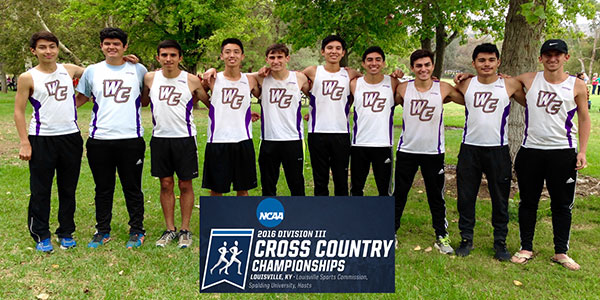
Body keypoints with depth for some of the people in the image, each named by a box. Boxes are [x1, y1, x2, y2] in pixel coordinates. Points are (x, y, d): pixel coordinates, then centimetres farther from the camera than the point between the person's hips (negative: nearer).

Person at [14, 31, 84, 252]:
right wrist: (24, 142, -9)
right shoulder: (27, 78, -2)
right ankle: (41, 236, 17)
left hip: (71, 137, 3)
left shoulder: (69, 70, 7)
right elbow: (19, 111, -1)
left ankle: (66, 232, 23)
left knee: (68, 188, 10)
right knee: (40, 190, 3)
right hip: (41, 140, -3)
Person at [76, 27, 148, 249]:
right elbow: (81, 98, 18)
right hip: (99, 139, 2)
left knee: (132, 188, 6)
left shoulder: (138, 70, 6)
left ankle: (137, 231, 19)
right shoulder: (92, 71, 9)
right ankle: (102, 231, 24)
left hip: (131, 139, -2)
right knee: (103, 189, 11)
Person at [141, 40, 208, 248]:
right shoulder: (150, 79, 4)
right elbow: (143, 102, 18)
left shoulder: (191, 81, -3)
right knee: (166, 184, 8)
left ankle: (185, 230, 15)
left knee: (185, 185, 4)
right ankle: (170, 229, 19)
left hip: (185, 138, -2)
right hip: (160, 137, 2)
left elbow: (211, 104, 8)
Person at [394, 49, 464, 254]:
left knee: (436, 196, 9)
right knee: (398, 194, 8)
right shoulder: (402, 89, -3)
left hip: (434, 151, 0)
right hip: (407, 150, 0)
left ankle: (442, 236, 23)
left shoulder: (443, 89, -3)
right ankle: (391, 232, 22)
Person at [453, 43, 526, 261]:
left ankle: (500, 242, 21)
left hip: (498, 150, -1)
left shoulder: (510, 85, -1)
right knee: (465, 197, 6)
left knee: (500, 199, 6)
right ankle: (466, 239, 21)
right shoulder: (465, 85, 3)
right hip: (469, 148, 1)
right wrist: (456, 83, 5)